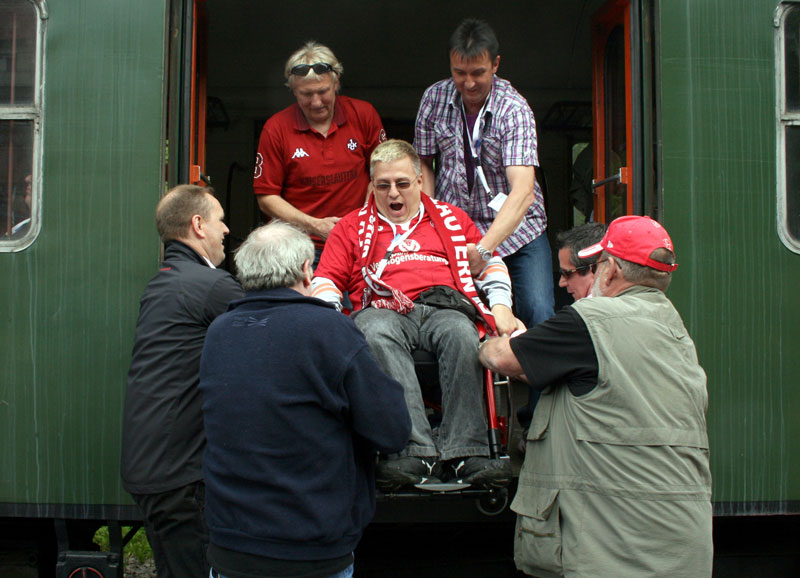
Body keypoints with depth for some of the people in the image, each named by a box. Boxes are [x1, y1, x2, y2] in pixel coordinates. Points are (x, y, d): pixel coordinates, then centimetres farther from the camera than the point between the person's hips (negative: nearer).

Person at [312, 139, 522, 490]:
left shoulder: (451, 218, 27)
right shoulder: (352, 227, 25)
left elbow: (490, 264, 25)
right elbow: (326, 281, 18)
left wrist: (501, 307, 7)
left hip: (443, 308, 1)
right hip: (383, 311, 0)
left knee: (462, 334, -36)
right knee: (376, 334, -38)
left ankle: (464, 453, -37)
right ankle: (417, 453, -44)